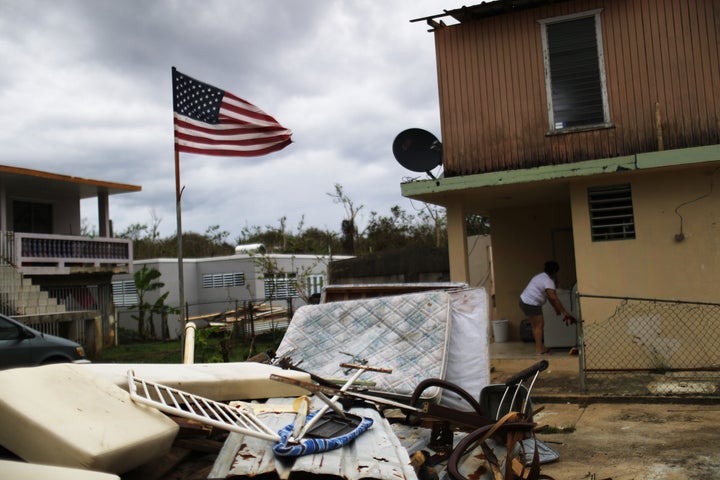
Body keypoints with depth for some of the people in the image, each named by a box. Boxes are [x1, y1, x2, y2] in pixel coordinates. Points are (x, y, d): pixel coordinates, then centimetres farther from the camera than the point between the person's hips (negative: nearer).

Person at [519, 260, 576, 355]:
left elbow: (549, 296, 20)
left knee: (536, 325, 16)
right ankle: (539, 350, -4)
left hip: (524, 301, 10)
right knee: (539, 325, -5)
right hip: (531, 304, -10)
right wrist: (564, 311, -21)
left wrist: (556, 308, 20)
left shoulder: (542, 276, 16)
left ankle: (540, 347, 24)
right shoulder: (548, 281, -16)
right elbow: (553, 298, -23)